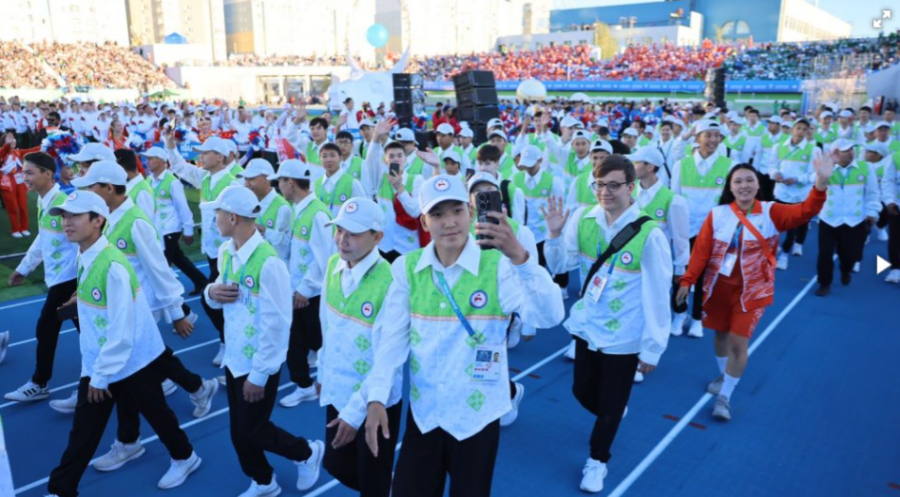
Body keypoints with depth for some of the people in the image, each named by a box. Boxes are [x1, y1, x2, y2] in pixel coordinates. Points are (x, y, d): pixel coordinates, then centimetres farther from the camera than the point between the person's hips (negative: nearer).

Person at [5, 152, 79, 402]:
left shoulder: (64, 202, -21)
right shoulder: (42, 201, 7)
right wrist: (23, 268, 26)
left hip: (67, 278, -9)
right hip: (58, 277, 9)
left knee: (45, 330, 0)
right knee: (84, 328, 14)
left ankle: (39, 384, 16)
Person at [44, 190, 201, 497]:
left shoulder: (112, 266, -27)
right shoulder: (84, 257, -1)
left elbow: (120, 333, -26)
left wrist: (101, 376, -18)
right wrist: (94, 370, 14)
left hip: (133, 362, -6)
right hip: (97, 363, 7)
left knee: (156, 414, 15)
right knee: (83, 431, 12)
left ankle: (184, 458, 40)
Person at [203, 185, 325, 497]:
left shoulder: (268, 263, -25)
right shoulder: (225, 252, 0)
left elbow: (277, 324, -22)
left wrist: (259, 374, -17)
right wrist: (212, 291, -11)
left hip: (260, 364, -7)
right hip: (234, 357, 7)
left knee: (252, 431, 5)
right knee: (238, 431, 17)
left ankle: (307, 453, 32)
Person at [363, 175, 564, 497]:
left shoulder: (498, 266, -12)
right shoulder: (407, 268, -3)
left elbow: (549, 316, -26)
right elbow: (393, 338, -6)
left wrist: (519, 257, -38)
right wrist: (376, 398, -16)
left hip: (477, 415, -2)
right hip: (423, 413, 2)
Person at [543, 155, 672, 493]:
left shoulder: (649, 234, -20)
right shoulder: (583, 219, -7)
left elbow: (657, 296, -14)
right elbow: (560, 266, 0)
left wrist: (652, 348, -9)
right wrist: (555, 234, -20)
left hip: (623, 336, -4)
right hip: (586, 326, 4)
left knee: (610, 407, 12)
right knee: (583, 393, 20)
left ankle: (597, 461, 38)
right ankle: (610, 417, 54)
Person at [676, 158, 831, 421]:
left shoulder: (771, 212, -9)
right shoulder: (717, 214, -7)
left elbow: (804, 212, -26)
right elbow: (701, 250, -6)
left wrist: (821, 184, -44)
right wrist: (687, 281, -8)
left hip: (751, 290, -2)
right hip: (718, 286, 2)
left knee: (739, 342, -5)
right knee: (721, 334, 18)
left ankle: (724, 397, 10)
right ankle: (723, 374, 45)